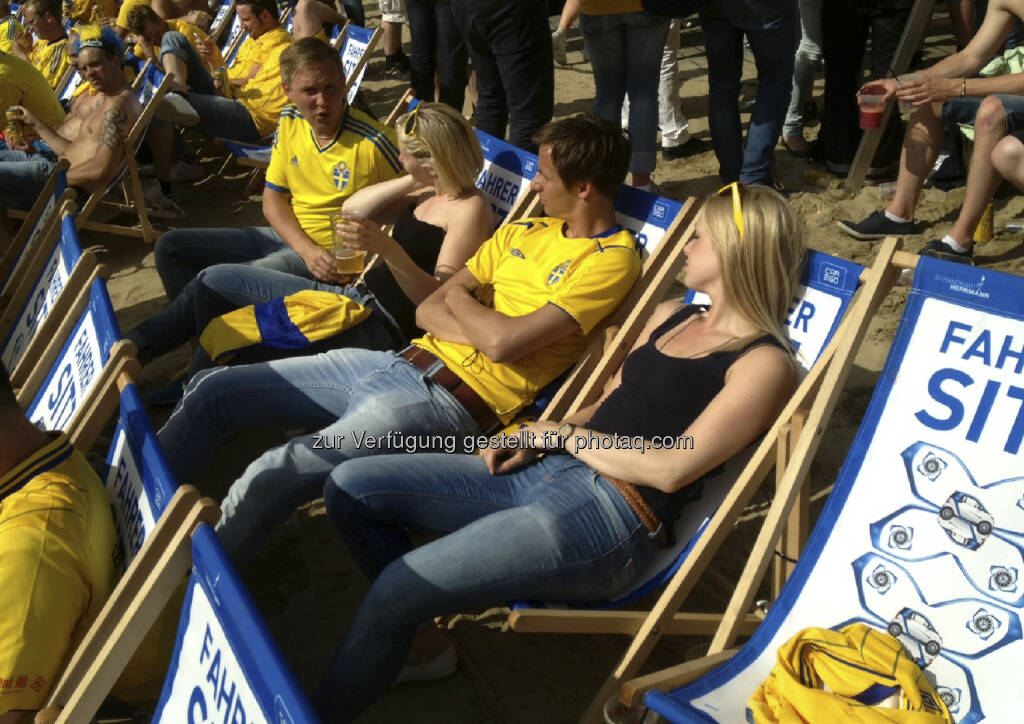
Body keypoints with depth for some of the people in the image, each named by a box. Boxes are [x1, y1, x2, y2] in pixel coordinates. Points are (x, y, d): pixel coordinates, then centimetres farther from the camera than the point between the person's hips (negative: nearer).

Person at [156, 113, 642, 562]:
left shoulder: (612, 260, -8)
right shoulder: (524, 232, 15)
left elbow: (503, 343, -19)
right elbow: (427, 310, 11)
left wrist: (457, 297, 1)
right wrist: (482, 330, -10)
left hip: (452, 399, -8)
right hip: (405, 360, 9)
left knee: (269, 479, -25)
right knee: (211, 390, 7)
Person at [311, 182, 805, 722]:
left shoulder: (764, 363, -6)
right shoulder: (670, 316, 19)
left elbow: (670, 469, -15)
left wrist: (563, 435, -6)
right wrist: (534, 439, 3)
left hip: (614, 518, -9)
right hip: (544, 473, 9)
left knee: (397, 586, -24)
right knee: (349, 487, 0)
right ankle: (418, 640, 15)